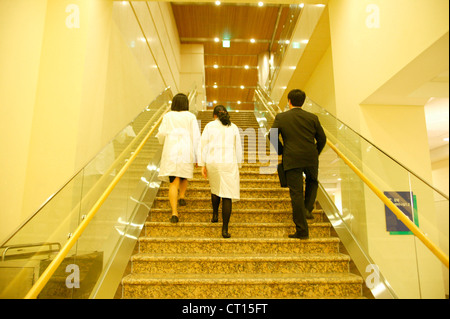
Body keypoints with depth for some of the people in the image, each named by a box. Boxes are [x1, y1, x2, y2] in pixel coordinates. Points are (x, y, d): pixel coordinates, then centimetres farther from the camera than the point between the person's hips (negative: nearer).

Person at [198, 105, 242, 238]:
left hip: (212, 162, 1)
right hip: (229, 163, 0)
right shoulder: (233, 127, 9)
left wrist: (202, 165, 3)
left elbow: (203, 146, 0)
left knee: (215, 188, 28)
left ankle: (215, 215, 33)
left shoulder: (210, 126, 5)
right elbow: (238, 148, 11)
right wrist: (238, 165, 20)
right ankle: (225, 229, -2)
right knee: (227, 195, 0)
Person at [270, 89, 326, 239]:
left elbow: (272, 136, -5)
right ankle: (307, 209, 17)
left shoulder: (281, 117, 1)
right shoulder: (312, 117, 6)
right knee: (312, 182, 32)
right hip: (311, 159, 2)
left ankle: (302, 231, 6)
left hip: (292, 160, -2)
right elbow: (322, 138, 7)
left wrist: (281, 151, 10)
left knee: (296, 193, 2)